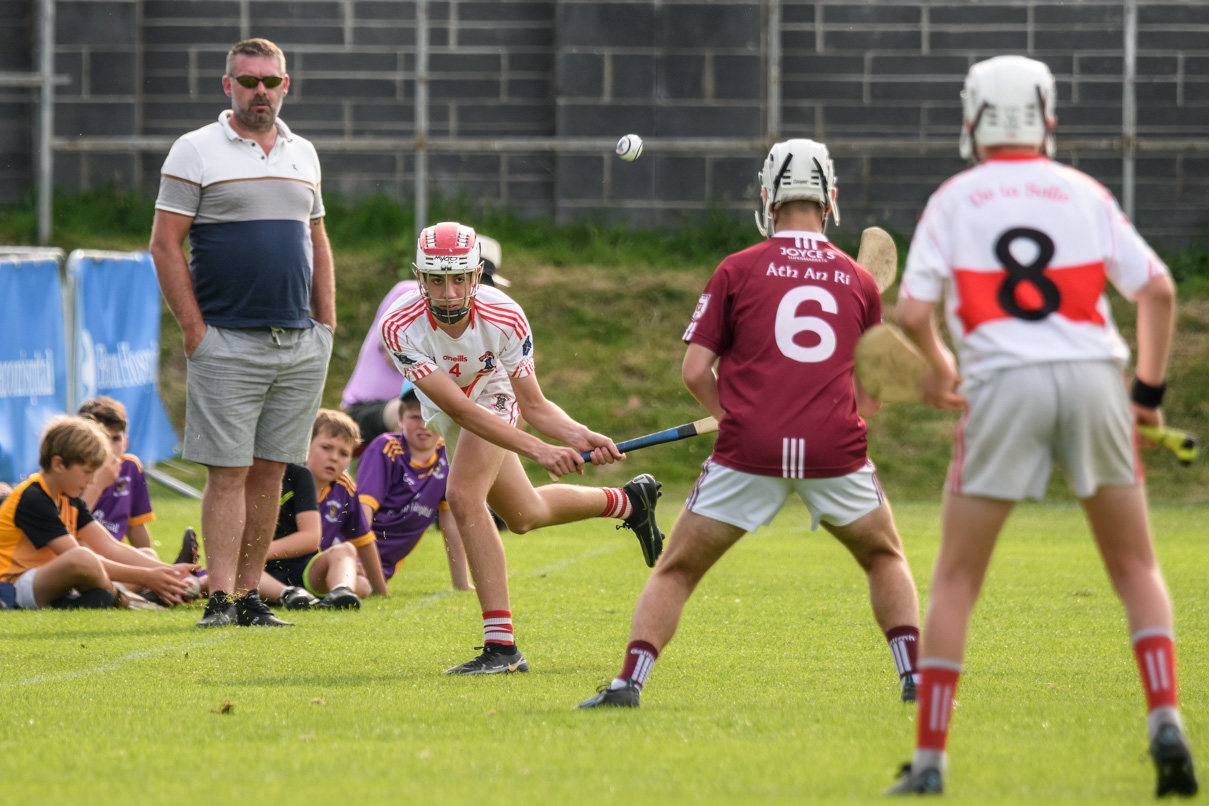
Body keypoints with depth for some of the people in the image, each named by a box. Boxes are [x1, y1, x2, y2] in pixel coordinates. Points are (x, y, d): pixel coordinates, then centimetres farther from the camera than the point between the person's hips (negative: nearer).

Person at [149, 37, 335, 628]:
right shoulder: (195, 152, -2)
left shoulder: (303, 154, 15)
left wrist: (326, 324, 13)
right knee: (228, 472, -8)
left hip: (301, 345, 5)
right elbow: (165, 244, -4)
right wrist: (193, 330, -10)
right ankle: (220, 598, -8)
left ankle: (251, 595, 8)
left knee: (270, 471, 5)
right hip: (228, 342, -5)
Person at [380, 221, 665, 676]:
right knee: (525, 516, 17)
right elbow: (458, 409, -40)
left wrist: (578, 437, -44)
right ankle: (627, 501, 46)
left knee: (464, 498, -27)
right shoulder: (401, 328, -37)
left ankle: (501, 646, -26)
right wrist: (537, 450, -48)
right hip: (442, 412, 3)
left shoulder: (504, 318, -33)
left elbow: (534, 406, -24)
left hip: (494, 398, -3)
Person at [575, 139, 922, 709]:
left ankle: (629, 681, -3)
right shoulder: (859, 281, 12)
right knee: (885, 560, 24)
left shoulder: (737, 271, 5)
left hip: (751, 449, -1)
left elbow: (695, 371, 2)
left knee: (676, 572, 12)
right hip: (836, 449, 2)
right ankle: (915, 677, 9)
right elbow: (869, 399, 13)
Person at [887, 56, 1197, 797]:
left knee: (956, 580, 9)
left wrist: (937, 365, 19)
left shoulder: (954, 201, 8)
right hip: (1093, 377, 1)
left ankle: (929, 759, 4)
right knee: (1137, 568, 13)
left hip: (1003, 383, -1)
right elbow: (1158, 289, 1)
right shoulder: (1084, 193, 11)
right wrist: (1151, 388, 11)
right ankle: (1166, 722, -5)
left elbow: (913, 311, -1)